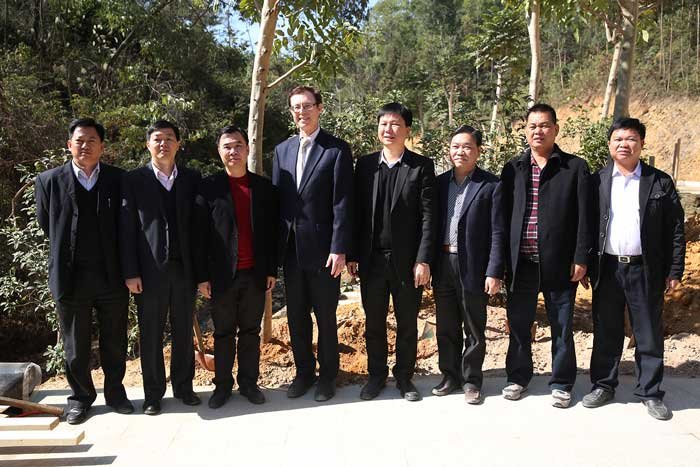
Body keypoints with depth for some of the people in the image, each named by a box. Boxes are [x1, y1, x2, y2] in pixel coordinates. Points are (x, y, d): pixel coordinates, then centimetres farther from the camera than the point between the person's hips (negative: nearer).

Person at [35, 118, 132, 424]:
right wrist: (66, 254, 10)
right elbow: (46, 225, 8)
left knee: (115, 342, 12)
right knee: (75, 345, 12)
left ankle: (115, 391, 30)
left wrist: (126, 267, 4)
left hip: (112, 276, 0)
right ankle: (80, 397, 29)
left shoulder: (119, 180, 0)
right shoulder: (49, 181, 0)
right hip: (70, 277, 0)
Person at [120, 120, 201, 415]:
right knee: (150, 334, 8)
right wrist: (130, 272, -8)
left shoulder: (192, 179, 6)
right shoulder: (134, 180, 0)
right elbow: (127, 229, -3)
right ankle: (153, 393, 21)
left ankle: (183, 387, 26)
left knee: (184, 332, 12)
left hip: (184, 268, 2)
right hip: (150, 270, -2)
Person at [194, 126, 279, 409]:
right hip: (222, 274, -2)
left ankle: (249, 383, 25)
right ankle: (222, 385, 23)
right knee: (223, 333, 10)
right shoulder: (209, 187, -2)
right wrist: (202, 276, -7)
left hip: (255, 274, 2)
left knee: (251, 331, 12)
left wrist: (272, 270, 4)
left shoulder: (264, 187, 5)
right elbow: (201, 234, -4)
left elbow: (272, 232, 7)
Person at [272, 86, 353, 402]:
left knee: (325, 317, 8)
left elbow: (342, 203, -10)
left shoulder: (337, 149, -5)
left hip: (322, 249, -5)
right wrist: (276, 248, 6)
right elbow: (276, 199, 10)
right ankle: (304, 372, 30)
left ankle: (327, 375, 25)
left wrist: (339, 249, -15)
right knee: (296, 317, 14)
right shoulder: (282, 150, 11)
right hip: (290, 249, 5)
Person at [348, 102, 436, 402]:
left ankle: (404, 377, 27)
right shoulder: (365, 164, 6)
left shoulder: (421, 166, -2)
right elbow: (357, 212, 5)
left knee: (407, 324, 10)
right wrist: (352, 254, 0)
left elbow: (428, 216, -6)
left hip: (407, 259, -2)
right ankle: (376, 376, 28)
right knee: (374, 323, 12)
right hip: (371, 258, 2)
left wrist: (423, 260, -12)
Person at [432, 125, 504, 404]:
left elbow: (497, 233, -8)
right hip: (443, 266, 4)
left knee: (474, 330, 8)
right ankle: (450, 376, 29)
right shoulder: (440, 182, 9)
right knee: (446, 329, 14)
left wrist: (494, 272, -13)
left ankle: (471, 381, 23)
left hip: (474, 268, -4)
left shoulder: (491, 185, -5)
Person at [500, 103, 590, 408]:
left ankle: (561, 383, 24)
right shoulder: (513, 169, 8)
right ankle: (518, 377, 29)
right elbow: (504, 215, 6)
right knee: (518, 324, 12)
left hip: (559, 262, -2)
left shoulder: (575, 167, 1)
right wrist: (504, 259, 1)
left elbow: (584, 217, -2)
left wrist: (580, 258, -7)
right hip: (521, 262, 2)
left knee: (561, 326, 9)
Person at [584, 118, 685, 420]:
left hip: (645, 270, 0)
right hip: (607, 269, 1)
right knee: (606, 333, 10)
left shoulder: (660, 182, 2)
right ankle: (603, 385, 24)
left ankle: (650, 393, 20)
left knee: (649, 335, 7)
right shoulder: (596, 182, 4)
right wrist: (584, 265, -1)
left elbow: (675, 230, 2)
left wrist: (674, 271, -2)